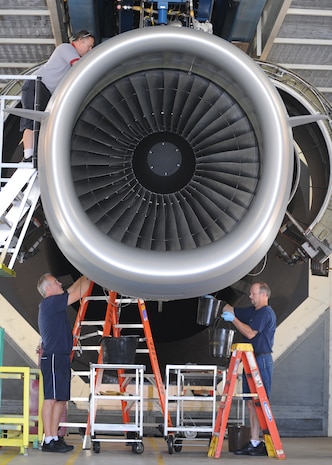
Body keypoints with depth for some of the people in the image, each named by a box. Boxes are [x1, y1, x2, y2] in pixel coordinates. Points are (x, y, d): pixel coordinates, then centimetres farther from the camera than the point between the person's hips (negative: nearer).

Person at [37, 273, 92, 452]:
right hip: (53, 357, -10)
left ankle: (54, 438, 12)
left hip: (60, 358, 10)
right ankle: (48, 441, -10)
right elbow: (78, 294, -11)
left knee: (61, 399, 9)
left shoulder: (54, 303, 19)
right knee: (51, 398, -10)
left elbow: (72, 290, 30)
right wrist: (88, 277, 2)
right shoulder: (51, 302, -10)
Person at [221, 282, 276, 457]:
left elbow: (250, 333, -18)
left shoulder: (266, 313, -10)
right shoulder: (252, 311, 19)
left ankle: (267, 443, -9)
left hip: (262, 361, -10)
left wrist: (233, 319, -14)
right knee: (250, 402, 7)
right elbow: (230, 310, 26)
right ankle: (254, 442, 9)